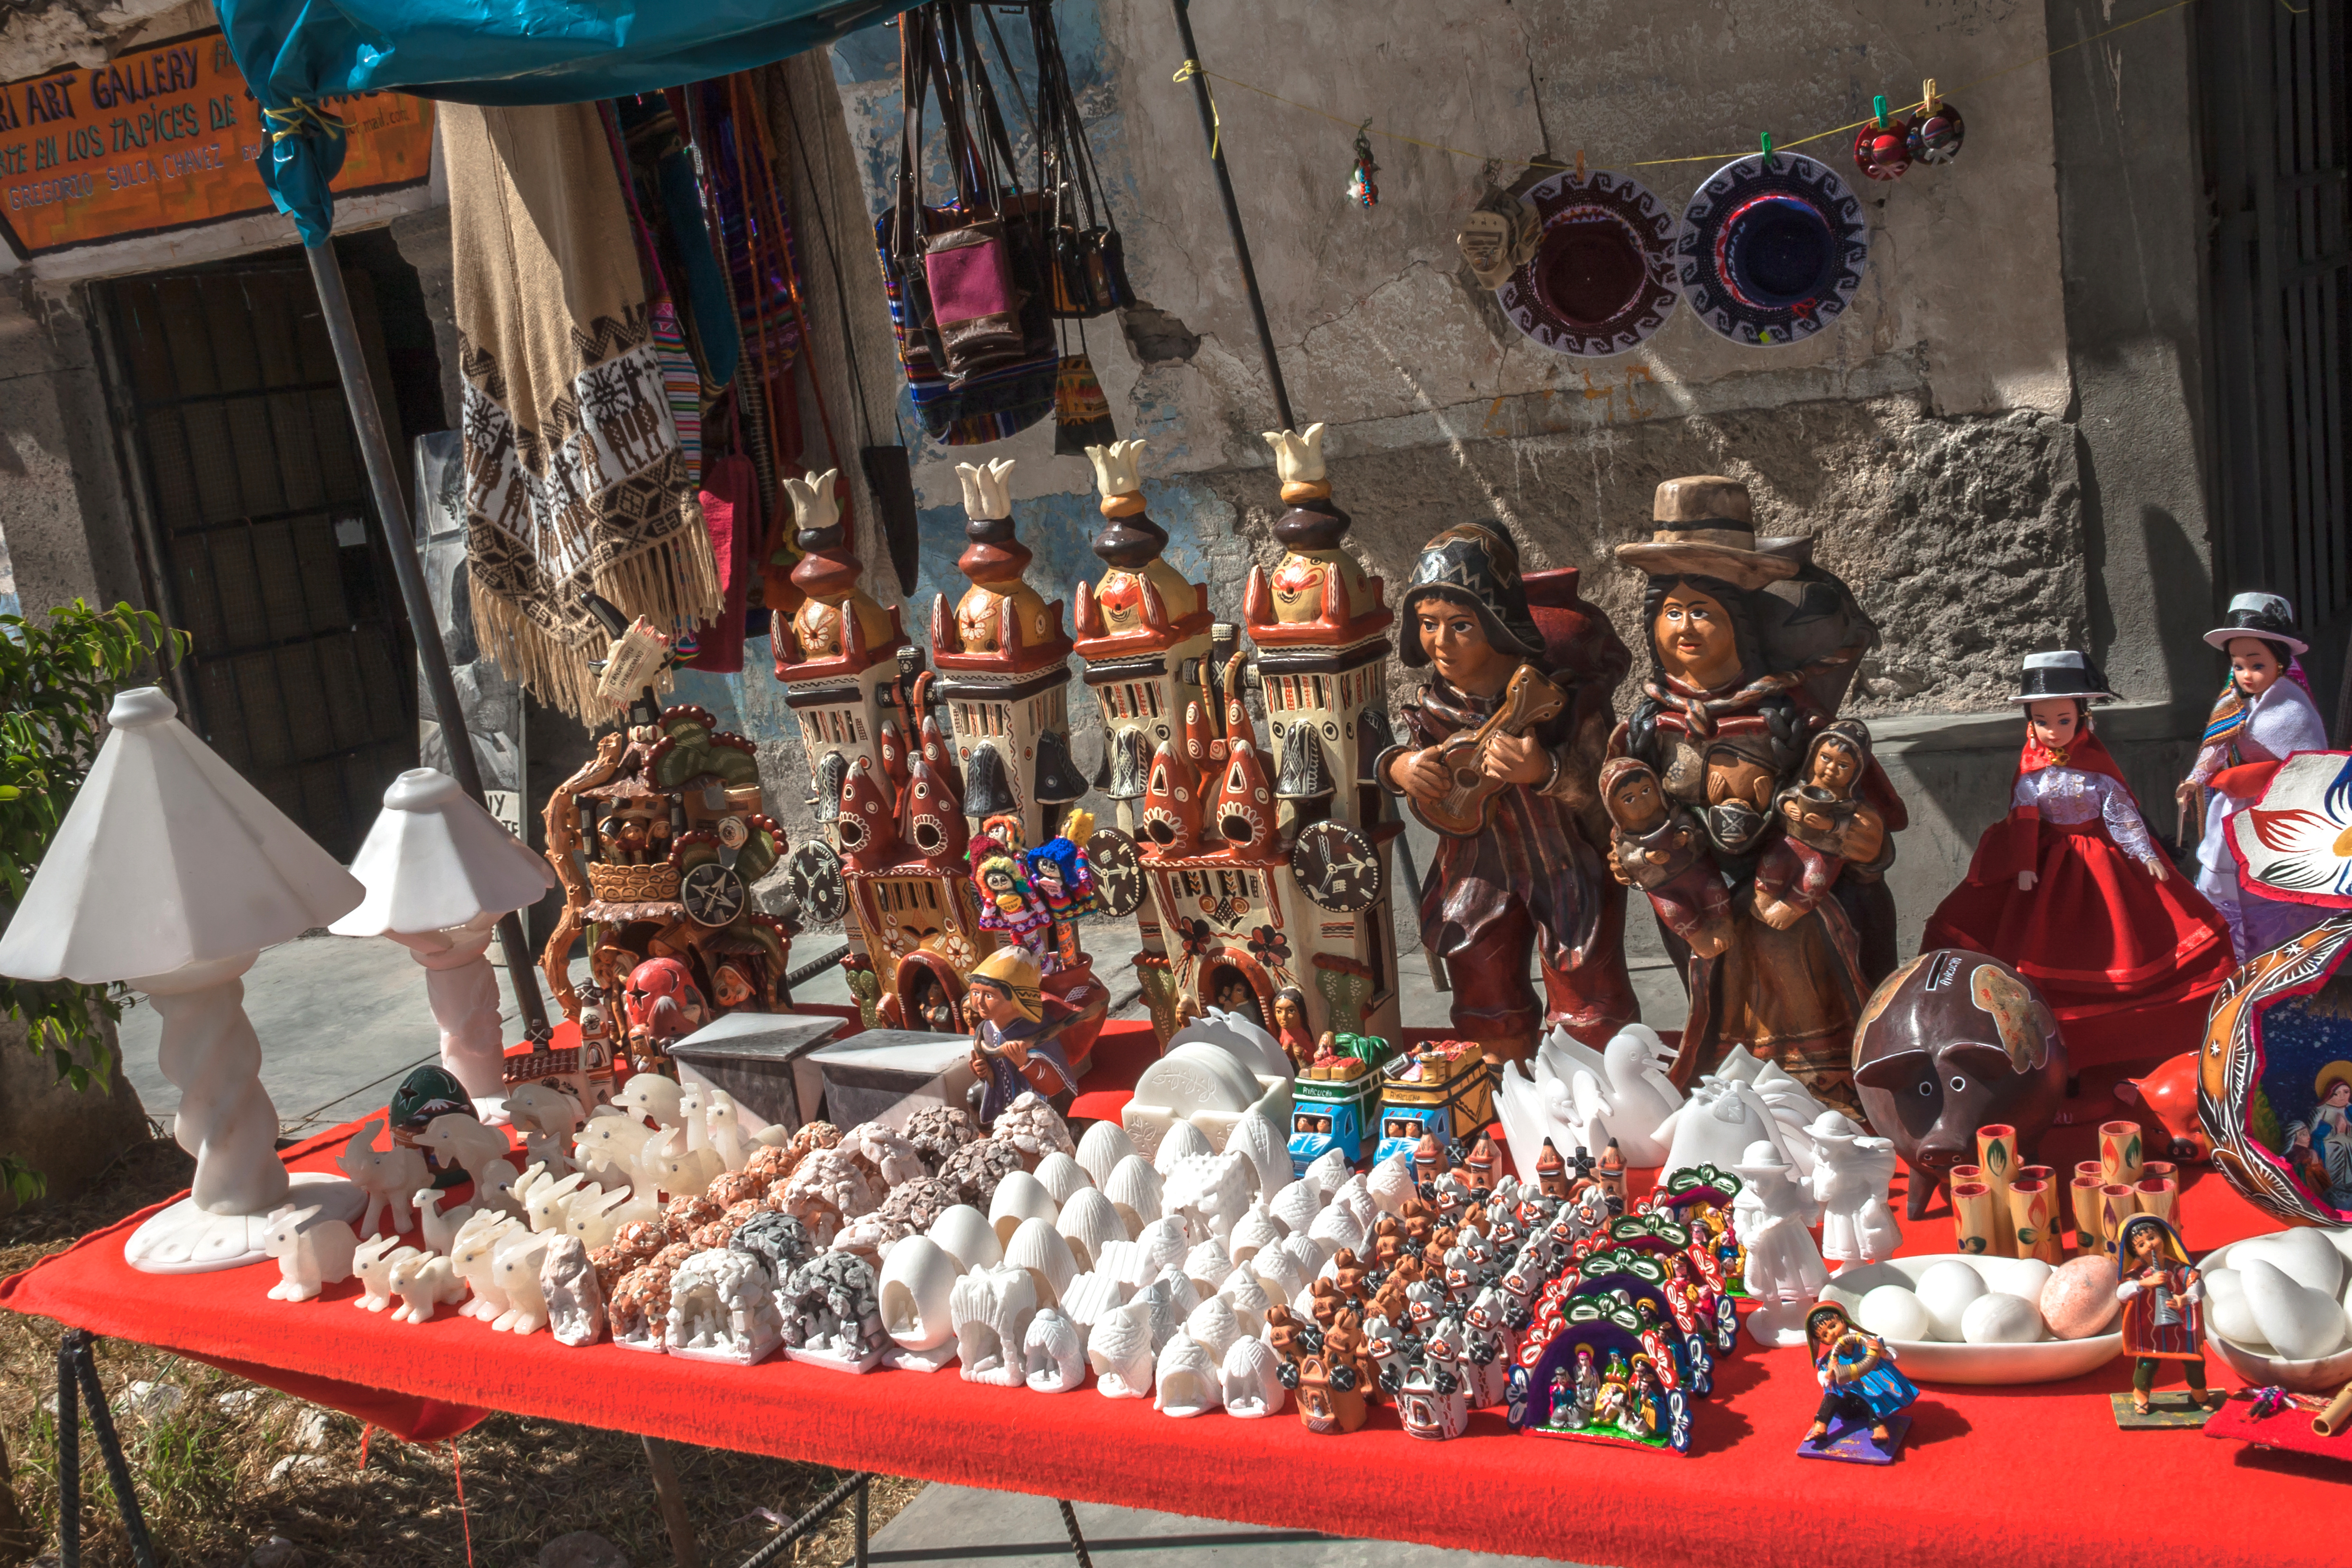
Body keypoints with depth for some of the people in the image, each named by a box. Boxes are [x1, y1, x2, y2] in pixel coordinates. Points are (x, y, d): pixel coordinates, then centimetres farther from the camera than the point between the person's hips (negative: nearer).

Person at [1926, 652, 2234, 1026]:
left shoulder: (2096, 762, -11)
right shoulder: (2032, 767, -8)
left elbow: (2121, 812, -7)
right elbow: (2023, 820, -5)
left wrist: (2146, 854, -10)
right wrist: (2024, 865, -9)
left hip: (2099, 855, -1)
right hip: (2049, 857, 1)